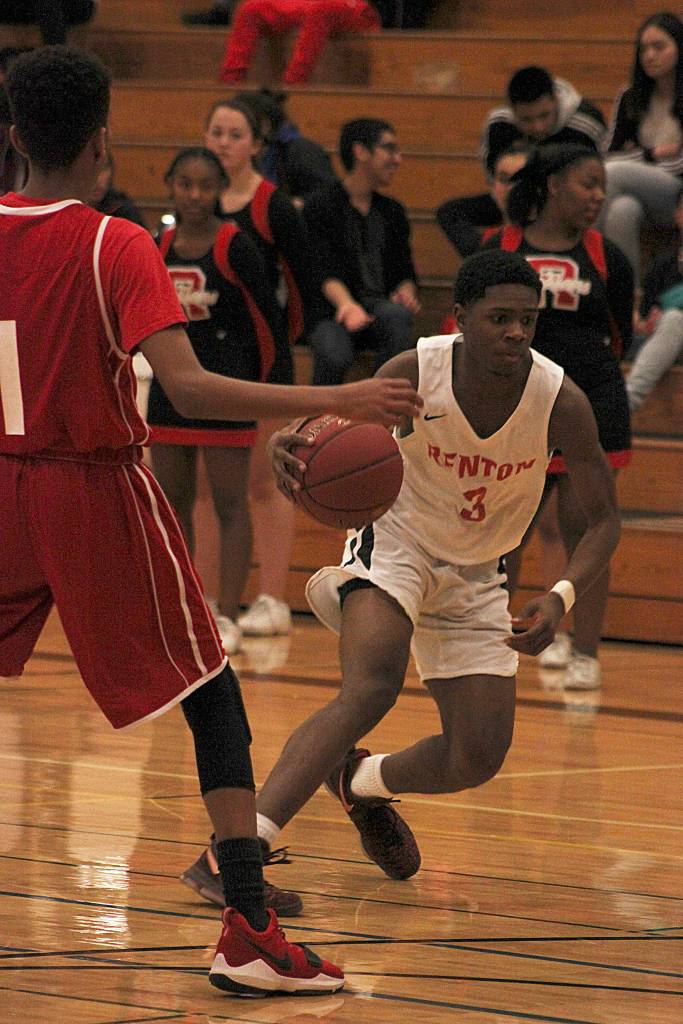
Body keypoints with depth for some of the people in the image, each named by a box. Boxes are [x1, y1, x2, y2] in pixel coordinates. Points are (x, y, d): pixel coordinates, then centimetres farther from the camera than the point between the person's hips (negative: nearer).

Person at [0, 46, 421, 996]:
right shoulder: (116, 248, -15)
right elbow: (187, 389, -26)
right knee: (213, 699, 3)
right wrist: (339, 402, -25)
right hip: (99, 497, -4)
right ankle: (248, 927, -6)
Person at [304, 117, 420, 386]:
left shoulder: (392, 211, 22)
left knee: (395, 316, -34)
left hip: (382, 305, 4)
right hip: (331, 312, -4)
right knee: (333, 356, -37)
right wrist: (346, 303, -29)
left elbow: (405, 270, 18)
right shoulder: (320, 206, 4)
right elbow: (325, 271, -8)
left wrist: (405, 292, -8)